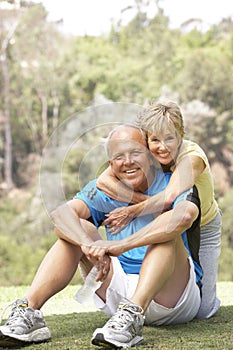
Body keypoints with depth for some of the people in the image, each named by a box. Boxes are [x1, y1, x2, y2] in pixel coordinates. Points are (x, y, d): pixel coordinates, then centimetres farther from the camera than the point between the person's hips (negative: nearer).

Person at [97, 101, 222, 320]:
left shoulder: (192, 156, -31)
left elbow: (170, 196, -47)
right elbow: (103, 181, -34)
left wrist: (131, 212, -38)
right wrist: (147, 202, -43)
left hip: (203, 229, -3)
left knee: (202, 310, -4)